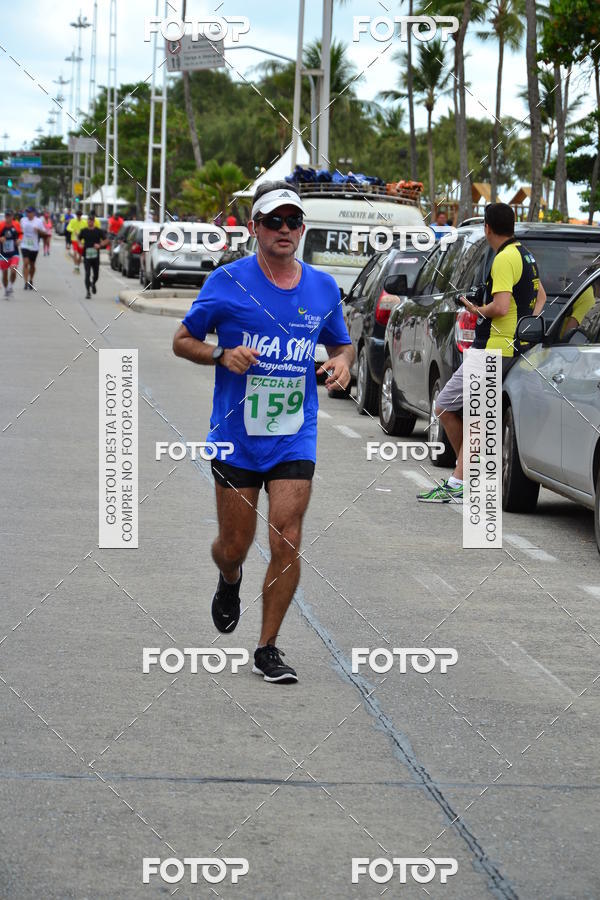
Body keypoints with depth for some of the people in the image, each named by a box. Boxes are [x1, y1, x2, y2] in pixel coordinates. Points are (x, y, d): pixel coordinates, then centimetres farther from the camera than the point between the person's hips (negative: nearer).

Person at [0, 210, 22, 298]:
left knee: (13, 270, -21)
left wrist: (19, 240, -5)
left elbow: (20, 234, 14)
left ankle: (11, 285, 5)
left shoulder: (16, 225, -2)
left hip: (14, 254, 0)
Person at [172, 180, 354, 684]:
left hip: (295, 440, 2)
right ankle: (229, 583, 45)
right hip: (236, 437, -1)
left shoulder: (323, 288, 5)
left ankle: (268, 650, 6)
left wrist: (343, 363, -4)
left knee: (287, 544, -7)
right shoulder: (227, 282, -5)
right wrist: (222, 355, -16)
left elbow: (342, 344, 20)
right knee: (235, 545, 7)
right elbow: (182, 341, 3)